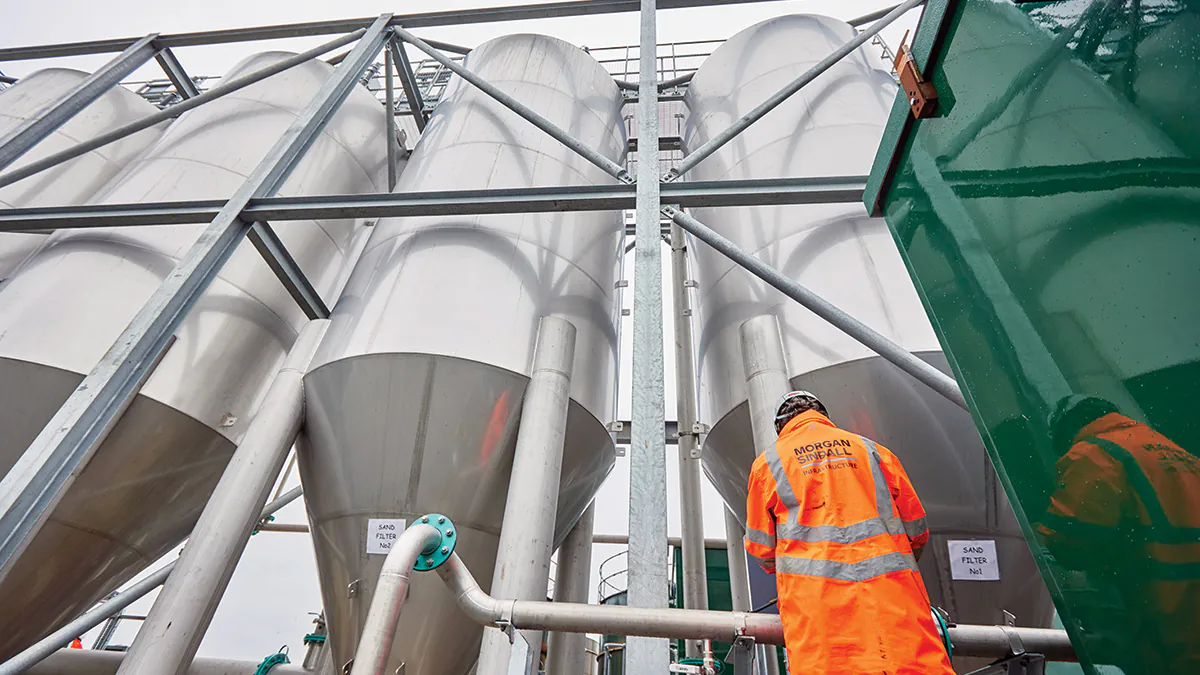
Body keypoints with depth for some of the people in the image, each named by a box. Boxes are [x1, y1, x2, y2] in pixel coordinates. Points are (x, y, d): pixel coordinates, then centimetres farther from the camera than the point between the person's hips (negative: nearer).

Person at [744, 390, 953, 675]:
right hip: (890, 584, 2)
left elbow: (760, 548, 14)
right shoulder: (871, 449, 17)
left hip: (813, 593, -1)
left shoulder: (768, 462, 12)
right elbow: (916, 528, 21)